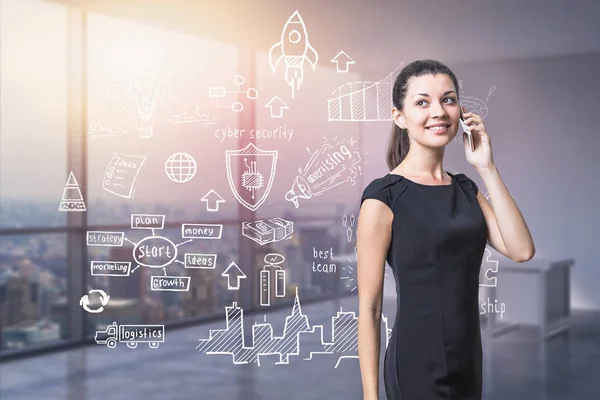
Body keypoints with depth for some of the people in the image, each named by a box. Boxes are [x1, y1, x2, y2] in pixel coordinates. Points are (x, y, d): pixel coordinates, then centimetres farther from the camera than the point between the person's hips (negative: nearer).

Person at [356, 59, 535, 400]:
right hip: (417, 370, -6)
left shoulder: (466, 189, 8)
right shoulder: (384, 197, -12)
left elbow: (522, 250, -7)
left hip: (469, 363, 7)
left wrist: (487, 168, -7)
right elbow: (369, 307, -12)